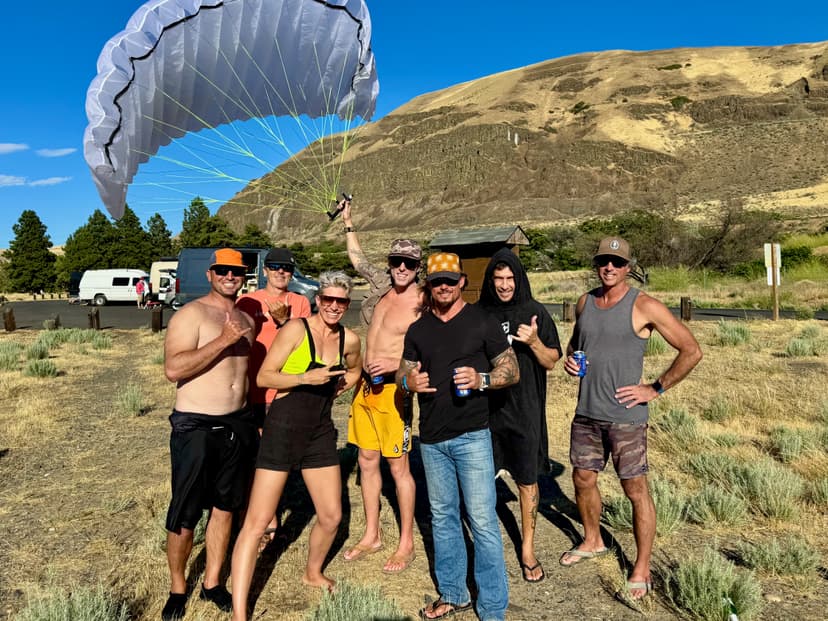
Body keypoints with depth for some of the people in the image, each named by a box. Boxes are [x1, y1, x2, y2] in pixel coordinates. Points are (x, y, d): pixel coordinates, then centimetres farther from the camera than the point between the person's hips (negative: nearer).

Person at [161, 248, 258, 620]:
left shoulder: (246, 320, 11)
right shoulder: (191, 314, -10)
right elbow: (173, 369, -23)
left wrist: (254, 419, 18)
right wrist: (223, 340, -26)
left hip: (237, 425, 6)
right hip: (196, 427, -6)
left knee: (225, 507, 14)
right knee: (184, 516, 4)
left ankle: (212, 584, 31)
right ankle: (177, 590, 26)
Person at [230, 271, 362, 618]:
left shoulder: (350, 339, 3)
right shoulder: (296, 329, -13)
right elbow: (263, 377, -13)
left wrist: (337, 389, 7)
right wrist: (305, 378, -25)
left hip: (320, 433, 6)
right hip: (283, 429, -5)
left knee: (332, 516, 14)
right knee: (257, 522, -4)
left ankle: (312, 573, 43)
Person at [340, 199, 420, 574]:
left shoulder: (421, 305, -12)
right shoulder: (384, 286, 8)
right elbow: (358, 261, 25)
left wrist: (396, 364, -24)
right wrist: (348, 223, 30)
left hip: (392, 389, -7)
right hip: (365, 387, 7)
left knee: (398, 467, 1)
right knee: (367, 462, 13)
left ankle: (406, 544, 16)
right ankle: (371, 536, 27)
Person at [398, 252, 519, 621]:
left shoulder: (481, 322, -4)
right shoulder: (417, 330, 8)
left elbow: (512, 372, -2)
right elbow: (403, 373, 14)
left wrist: (481, 380, -21)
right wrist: (409, 381, -10)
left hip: (472, 436, -4)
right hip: (432, 439, 5)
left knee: (482, 521, -2)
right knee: (443, 517, 15)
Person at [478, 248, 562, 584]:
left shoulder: (534, 312, -2)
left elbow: (551, 362, 0)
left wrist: (534, 342, -19)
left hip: (524, 410, -1)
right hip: (485, 408, 1)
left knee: (527, 481, 8)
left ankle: (527, 548, 25)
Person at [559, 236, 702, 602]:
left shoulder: (644, 306, -11)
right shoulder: (585, 302, 7)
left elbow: (691, 351, -10)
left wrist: (655, 389, -11)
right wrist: (569, 358, 2)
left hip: (625, 417, -6)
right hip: (586, 413, 6)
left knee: (636, 490, 3)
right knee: (583, 479, 17)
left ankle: (642, 569, 19)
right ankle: (592, 542, 41)